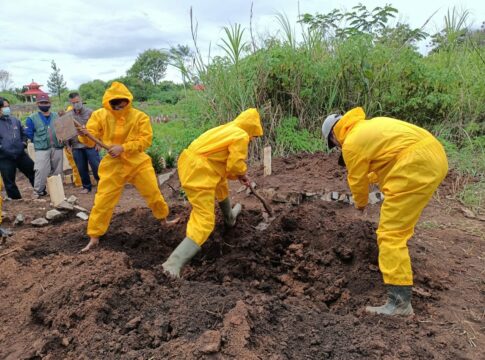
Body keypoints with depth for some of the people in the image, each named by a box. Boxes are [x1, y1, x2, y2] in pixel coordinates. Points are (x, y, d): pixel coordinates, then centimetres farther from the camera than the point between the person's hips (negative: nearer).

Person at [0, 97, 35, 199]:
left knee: (33, 172, 12)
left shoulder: (15, 120, 7)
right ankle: (16, 199, 21)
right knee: (9, 181, 6)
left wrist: (24, 142, 6)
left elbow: (23, 132, 22)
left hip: (21, 154, 4)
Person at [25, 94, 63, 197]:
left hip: (57, 148, 3)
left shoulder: (56, 116, 10)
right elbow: (29, 133, 3)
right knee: (41, 170, -11)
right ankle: (39, 190, 1)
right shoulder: (32, 118, 0)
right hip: (42, 149, -3)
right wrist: (39, 142, 4)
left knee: (57, 170, 10)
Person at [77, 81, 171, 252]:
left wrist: (123, 147, -24)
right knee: (103, 201, 0)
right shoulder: (100, 115, -3)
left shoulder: (140, 116, -8)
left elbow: (145, 140, -13)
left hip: (138, 162, 0)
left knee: (154, 193, 6)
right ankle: (94, 237, 14)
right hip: (113, 165, 1)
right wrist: (84, 135, -29)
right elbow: (91, 140, -5)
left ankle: (165, 218, 35)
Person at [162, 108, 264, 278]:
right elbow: (235, 164, -10)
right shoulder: (241, 136, -6)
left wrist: (239, 175, 21)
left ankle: (229, 217, 62)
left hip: (189, 164, 10)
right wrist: (243, 174, 11)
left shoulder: (227, 129, 21)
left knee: (222, 185, 38)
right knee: (204, 222, -10)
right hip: (199, 173, -10)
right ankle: (173, 264, -18)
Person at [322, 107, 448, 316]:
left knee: (390, 232, -8)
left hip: (417, 164, -10)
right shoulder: (369, 126, 22)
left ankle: (399, 300, -12)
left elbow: (357, 180, 8)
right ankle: (395, 265, 50)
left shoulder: (351, 142, -3)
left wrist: (360, 203, 26)